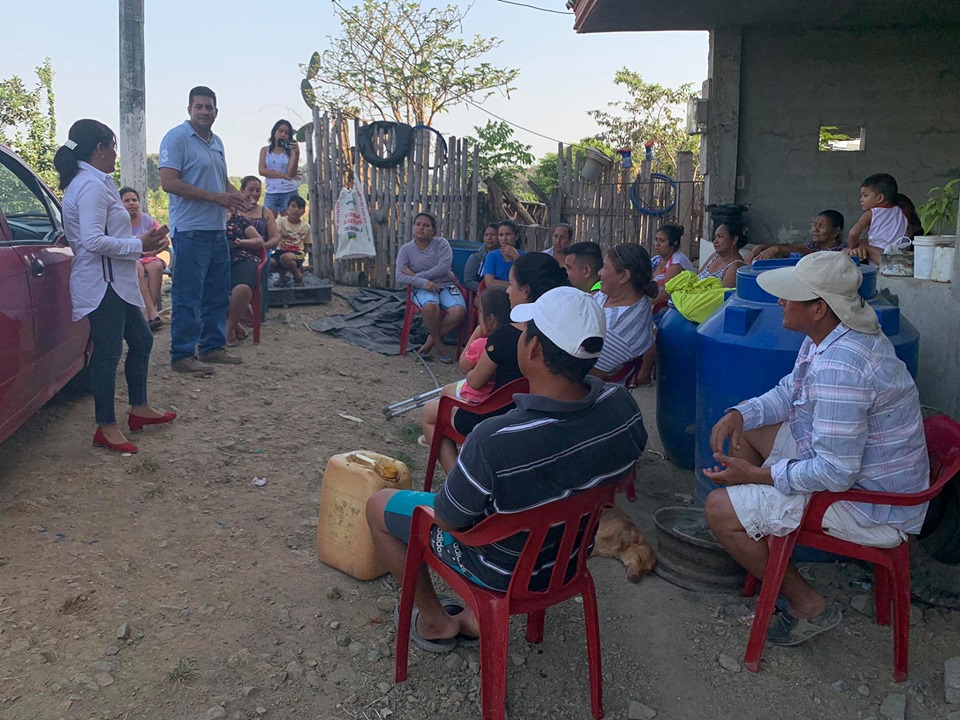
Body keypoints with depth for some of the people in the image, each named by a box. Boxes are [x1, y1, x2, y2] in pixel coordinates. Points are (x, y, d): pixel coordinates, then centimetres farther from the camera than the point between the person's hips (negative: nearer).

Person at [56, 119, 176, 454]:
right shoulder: (92, 185, -17)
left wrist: (143, 241, 11)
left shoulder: (91, 182, 16)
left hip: (116, 282, 11)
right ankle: (106, 427, 7)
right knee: (108, 352, -3)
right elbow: (94, 241, -26)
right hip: (102, 284, -11)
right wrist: (139, 245, -17)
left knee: (141, 340, 19)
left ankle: (139, 408, 31)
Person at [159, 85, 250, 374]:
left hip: (217, 230, 9)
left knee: (218, 294, 13)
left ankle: (212, 346, 24)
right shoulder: (177, 137, -8)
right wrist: (216, 197, -19)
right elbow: (168, 182, -17)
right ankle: (182, 355, 2)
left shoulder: (216, 142, 18)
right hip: (191, 231, -8)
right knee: (188, 296, -5)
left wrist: (237, 194, 5)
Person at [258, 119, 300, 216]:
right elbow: (261, 171, -1)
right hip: (271, 193, 2)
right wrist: (284, 175, -9)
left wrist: (296, 153, -21)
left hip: (289, 193, -1)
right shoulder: (265, 150, 10)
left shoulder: (291, 151, 5)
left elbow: (292, 173, -8)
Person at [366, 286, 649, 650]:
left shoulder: (494, 441, -40)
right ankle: (478, 616, 30)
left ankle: (436, 622, 29)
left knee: (379, 506, 14)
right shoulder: (623, 407, -23)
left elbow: (448, 520, -22)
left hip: (503, 570, -5)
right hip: (572, 556, 6)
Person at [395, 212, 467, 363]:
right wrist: (423, 282, -20)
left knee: (459, 311, -29)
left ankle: (431, 341, -8)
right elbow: (400, 277, -6)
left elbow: (443, 267, -10)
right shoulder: (406, 249, 4)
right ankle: (439, 344, -13)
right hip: (423, 289, -1)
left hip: (446, 285, 2)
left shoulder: (441, 243, 4)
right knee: (430, 307, -38)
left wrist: (417, 275, -12)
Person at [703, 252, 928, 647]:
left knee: (719, 509, -12)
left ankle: (809, 606, 4)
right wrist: (740, 414, -6)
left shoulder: (838, 368, -33)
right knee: (742, 431, 16)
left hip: (869, 508, -10)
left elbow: (835, 473, -32)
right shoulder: (832, 335, 0)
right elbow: (789, 393, 12)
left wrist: (754, 474, -20)